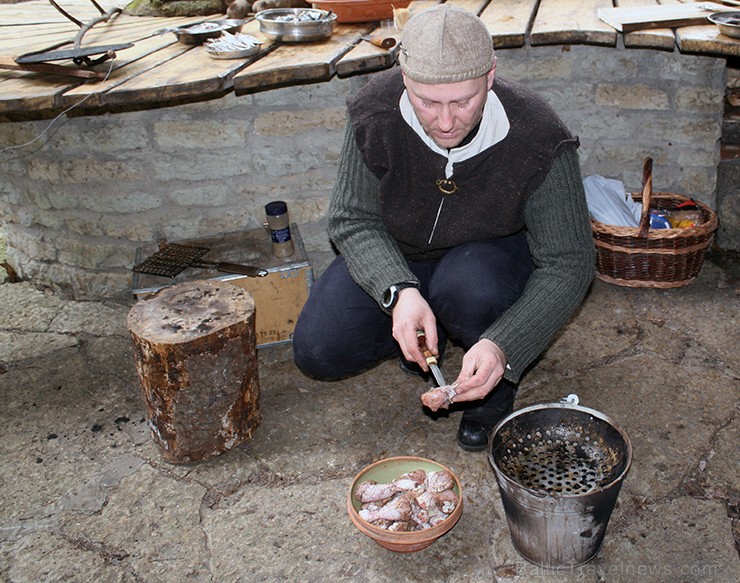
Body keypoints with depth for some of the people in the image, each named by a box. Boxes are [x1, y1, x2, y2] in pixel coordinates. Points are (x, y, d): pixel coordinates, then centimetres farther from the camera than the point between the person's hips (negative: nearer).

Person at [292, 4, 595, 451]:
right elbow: (353, 219, -16)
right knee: (317, 352, -13)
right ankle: (425, 334, 15)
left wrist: (503, 347, -41)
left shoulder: (538, 142, -31)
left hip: (492, 253, -2)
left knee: (471, 288, -38)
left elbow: (568, 264, -25)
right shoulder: (375, 113, -25)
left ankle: (496, 382, -4)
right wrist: (400, 292, -36)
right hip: (394, 259, 2)